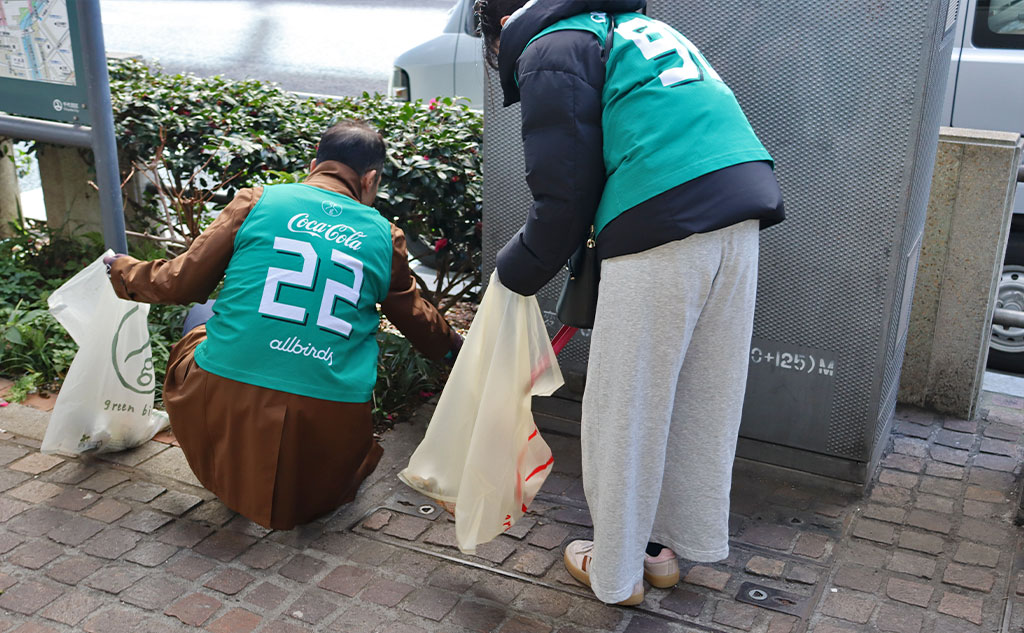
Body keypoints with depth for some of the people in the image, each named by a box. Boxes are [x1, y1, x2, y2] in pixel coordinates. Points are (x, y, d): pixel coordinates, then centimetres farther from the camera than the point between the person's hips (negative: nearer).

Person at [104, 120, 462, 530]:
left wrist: (121, 270, 33)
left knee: (201, 316, 28)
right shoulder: (385, 237, 12)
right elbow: (416, 317, 28)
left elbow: (184, 282, 11)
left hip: (230, 393, -1)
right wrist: (455, 347, 50)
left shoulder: (257, 202, 6)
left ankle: (235, 478, 20)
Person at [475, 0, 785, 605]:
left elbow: (565, 196, -3)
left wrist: (515, 271, 14)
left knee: (625, 408, 7)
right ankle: (664, 544, 34)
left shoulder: (549, 51, 3)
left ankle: (616, 572, 22)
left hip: (662, 230, -8)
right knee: (701, 397, 17)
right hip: (741, 213, 9)